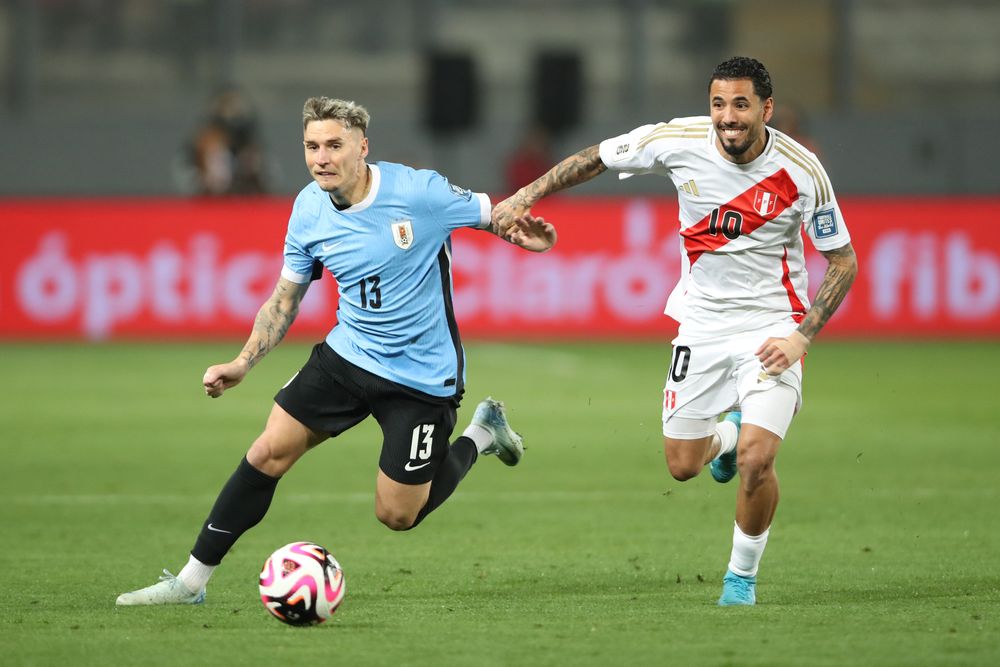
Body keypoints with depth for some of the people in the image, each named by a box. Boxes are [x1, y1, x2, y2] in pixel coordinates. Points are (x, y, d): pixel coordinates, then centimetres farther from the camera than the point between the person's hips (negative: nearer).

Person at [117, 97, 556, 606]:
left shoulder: (416, 191, -20)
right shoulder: (310, 210, -5)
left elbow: (496, 216, -7)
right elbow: (284, 300, 7)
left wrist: (525, 234, -31)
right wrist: (243, 363, -5)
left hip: (421, 373, -4)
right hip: (347, 354, 4)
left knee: (396, 515, 0)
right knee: (269, 452, -7)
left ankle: (480, 435, 26)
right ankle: (191, 580, 3)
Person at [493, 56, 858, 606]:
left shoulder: (801, 172, -16)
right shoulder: (679, 142, -13)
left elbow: (843, 262, -6)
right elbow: (597, 158, 4)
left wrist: (801, 336, -15)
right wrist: (523, 198, 1)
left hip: (771, 326, -3)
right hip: (702, 323, 3)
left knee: (755, 461, -18)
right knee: (682, 464, 5)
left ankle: (742, 575, 8)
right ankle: (728, 435, 43)